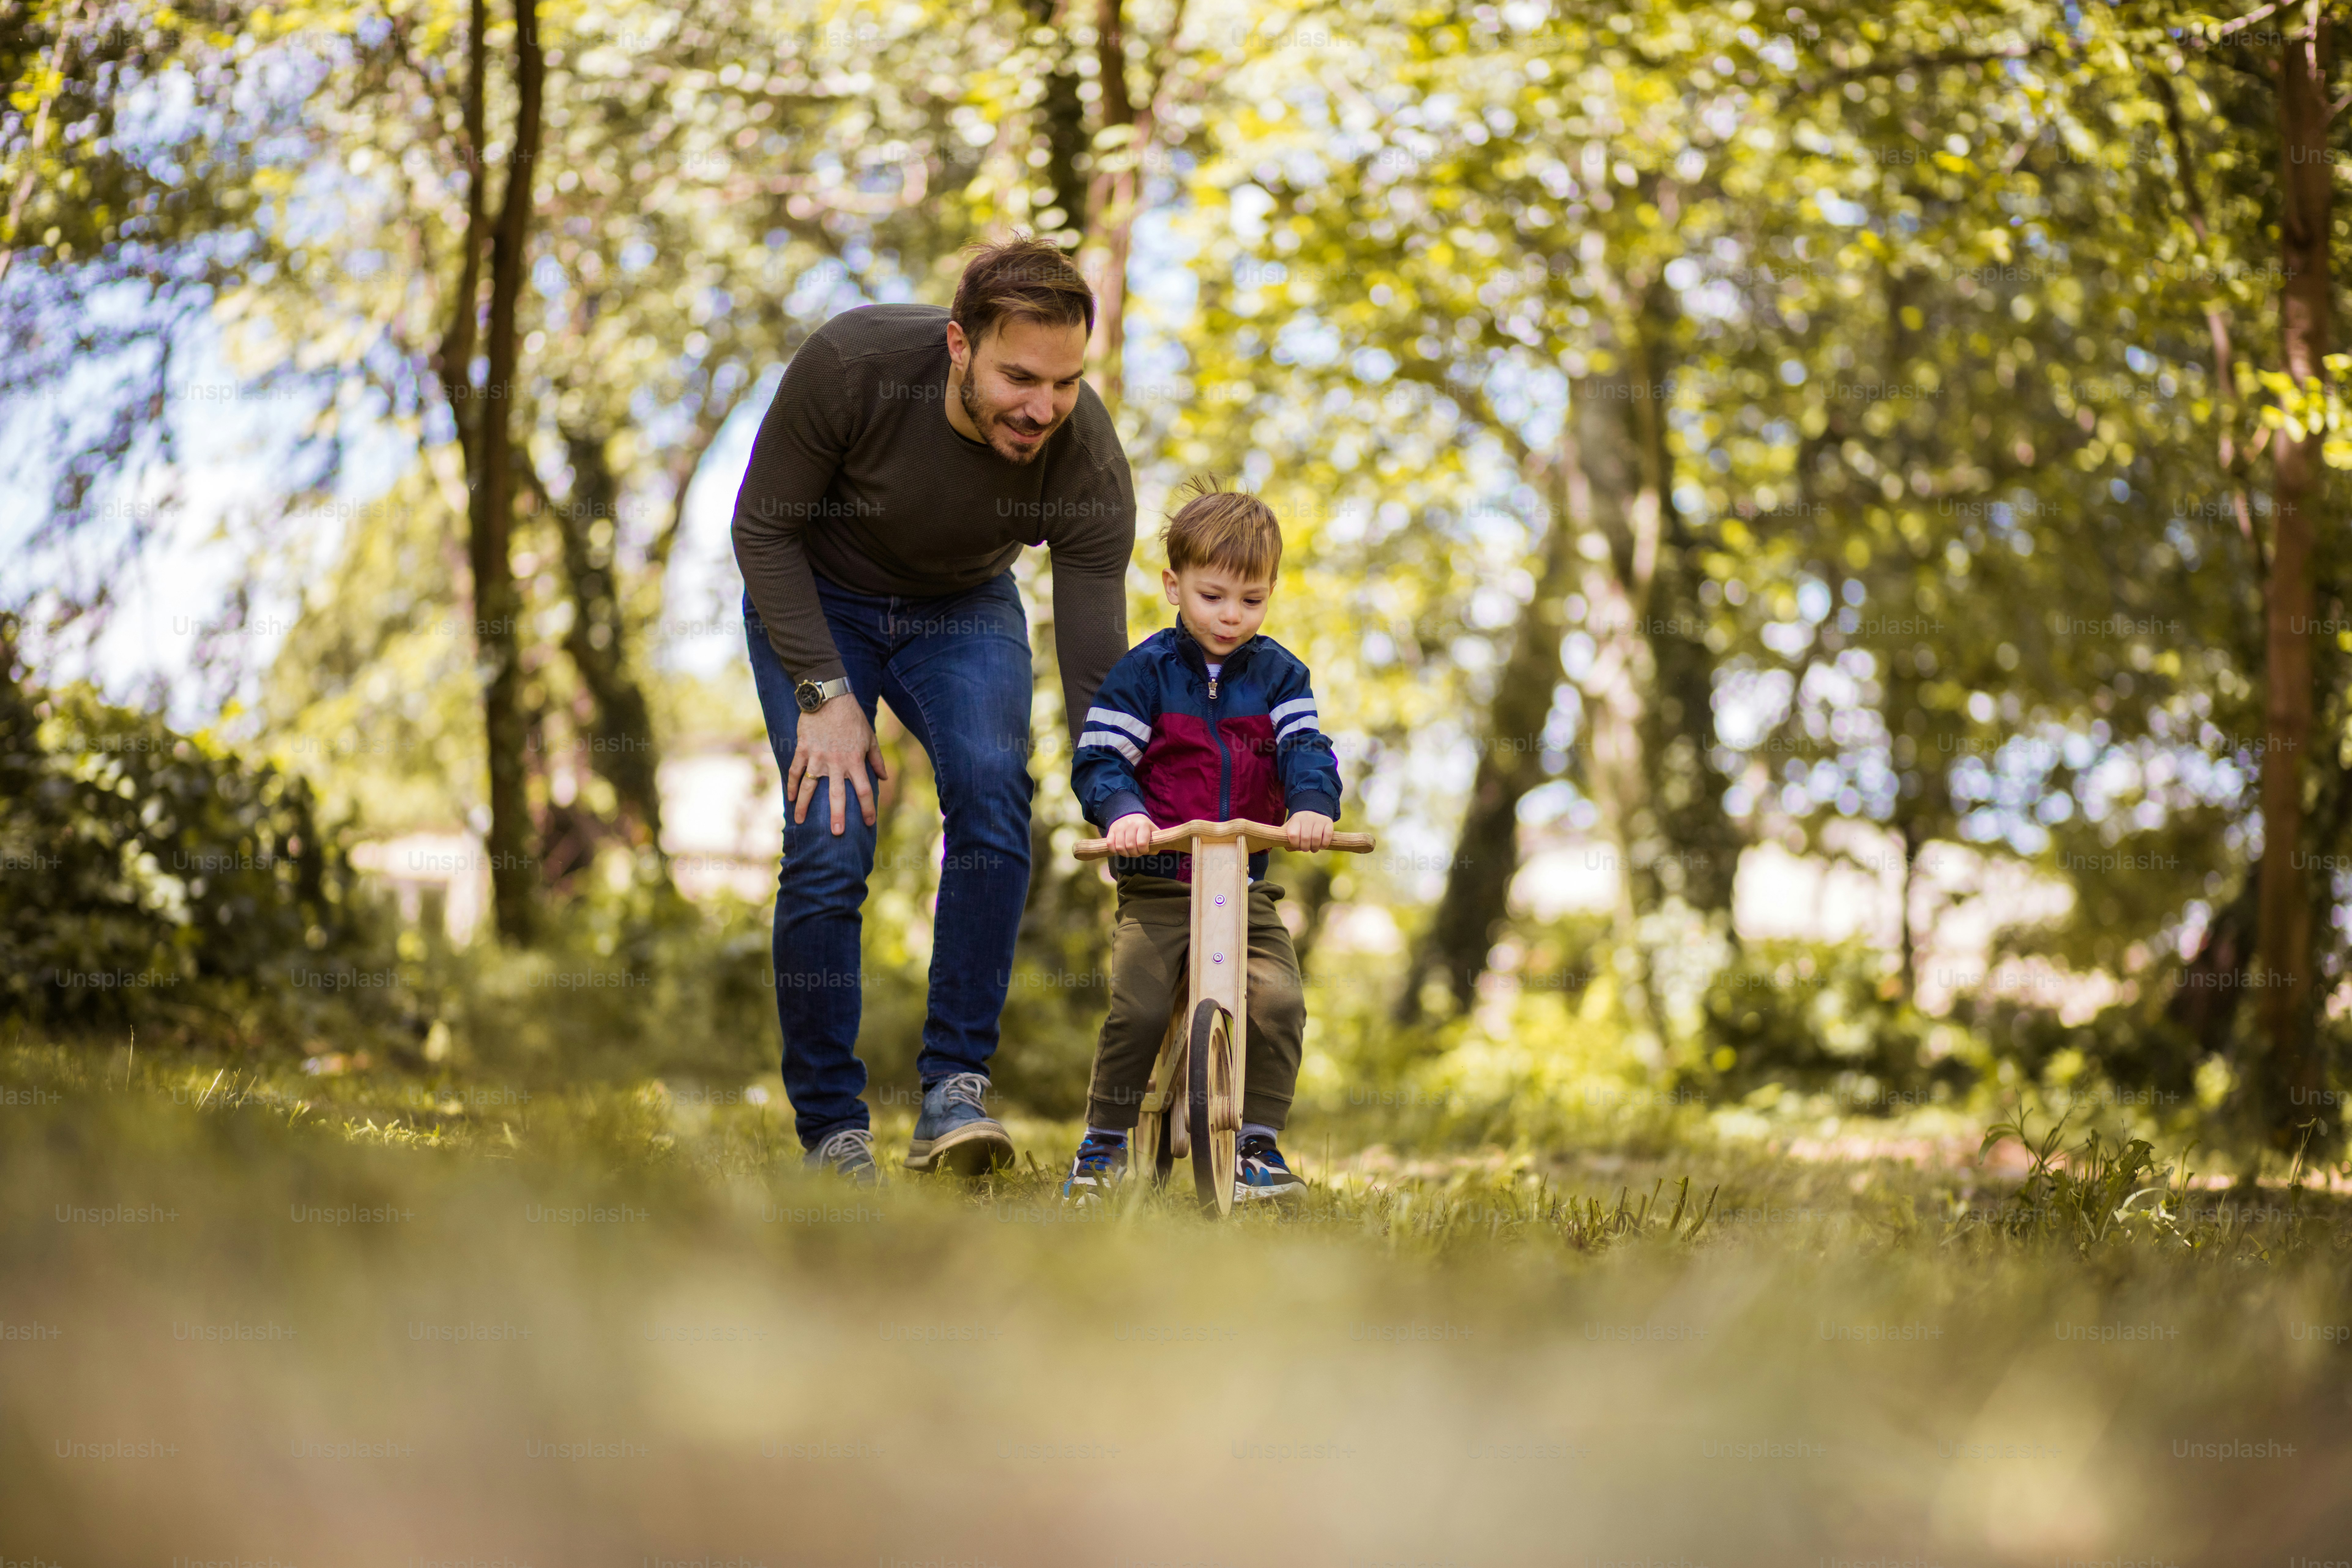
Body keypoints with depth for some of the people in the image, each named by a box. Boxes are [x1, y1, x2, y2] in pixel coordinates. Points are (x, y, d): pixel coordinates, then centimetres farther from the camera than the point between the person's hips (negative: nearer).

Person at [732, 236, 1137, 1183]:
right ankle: (830, 1131, -3)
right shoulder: (850, 364, -33)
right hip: (814, 601, -1)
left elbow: (1096, 670, -26)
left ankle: (954, 1090, -19)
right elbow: (764, 530, -18)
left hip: (962, 608, 1)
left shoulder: (1088, 455, -29)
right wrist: (825, 693, -24)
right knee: (829, 845, -17)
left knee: (993, 790, -27)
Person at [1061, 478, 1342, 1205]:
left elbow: (1306, 750, -2)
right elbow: (1098, 759, -4)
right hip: (1157, 883, -2)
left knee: (1279, 1005, -16)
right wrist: (1123, 813, -25)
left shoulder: (1279, 674, 8)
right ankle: (1103, 1144, 2)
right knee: (1137, 1009, -18)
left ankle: (1259, 1145, -1)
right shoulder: (1145, 672, 1)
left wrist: (1312, 807, -24)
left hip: (1248, 885, 2)